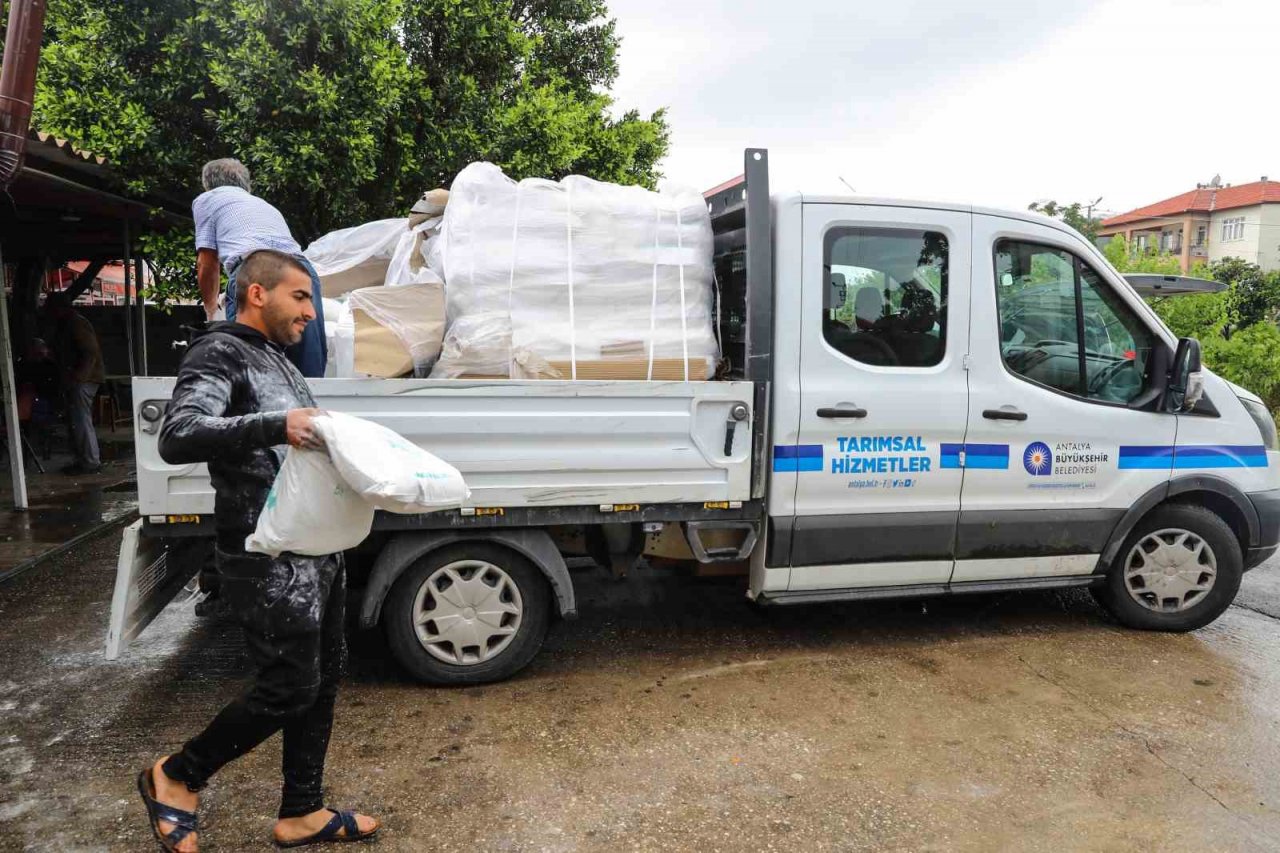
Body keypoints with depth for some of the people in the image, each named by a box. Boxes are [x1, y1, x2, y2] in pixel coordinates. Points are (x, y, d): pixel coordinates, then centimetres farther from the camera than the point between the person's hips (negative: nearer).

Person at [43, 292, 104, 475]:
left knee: (82, 421, -9)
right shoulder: (64, 326, 18)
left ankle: (91, 462, -5)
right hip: (73, 381, 10)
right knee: (76, 421, 11)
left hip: (82, 381, -10)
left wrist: (77, 377, -22)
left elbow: (90, 353, -20)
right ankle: (83, 460, 17)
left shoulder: (78, 325, -13)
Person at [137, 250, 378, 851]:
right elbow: (177, 438, -25)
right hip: (269, 560, -9)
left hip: (316, 551, 9)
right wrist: (275, 426, -38)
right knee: (289, 688, -3)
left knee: (324, 676, 13)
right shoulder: (220, 355, -9)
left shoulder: (278, 361, 19)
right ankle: (176, 779, 22)